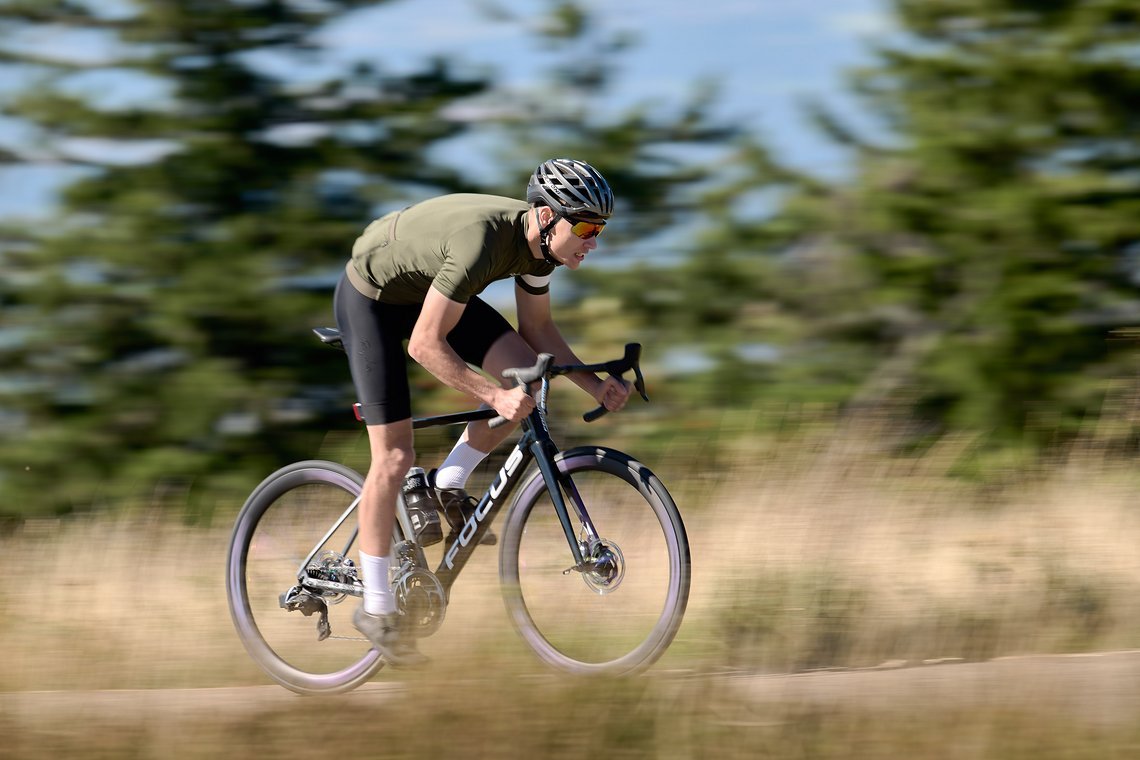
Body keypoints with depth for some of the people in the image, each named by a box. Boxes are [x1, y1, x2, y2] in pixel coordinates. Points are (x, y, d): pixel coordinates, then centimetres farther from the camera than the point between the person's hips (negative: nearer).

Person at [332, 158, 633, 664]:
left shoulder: (538, 241, -13)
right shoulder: (483, 239, -38)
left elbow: (537, 329, 3)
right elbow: (425, 344, -35)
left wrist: (594, 386, -8)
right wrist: (494, 397, -38)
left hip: (427, 290, 8)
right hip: (370, 296, -8)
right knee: (394, 458, -10)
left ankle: (447, 487, 9)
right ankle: (376, 608, 1)